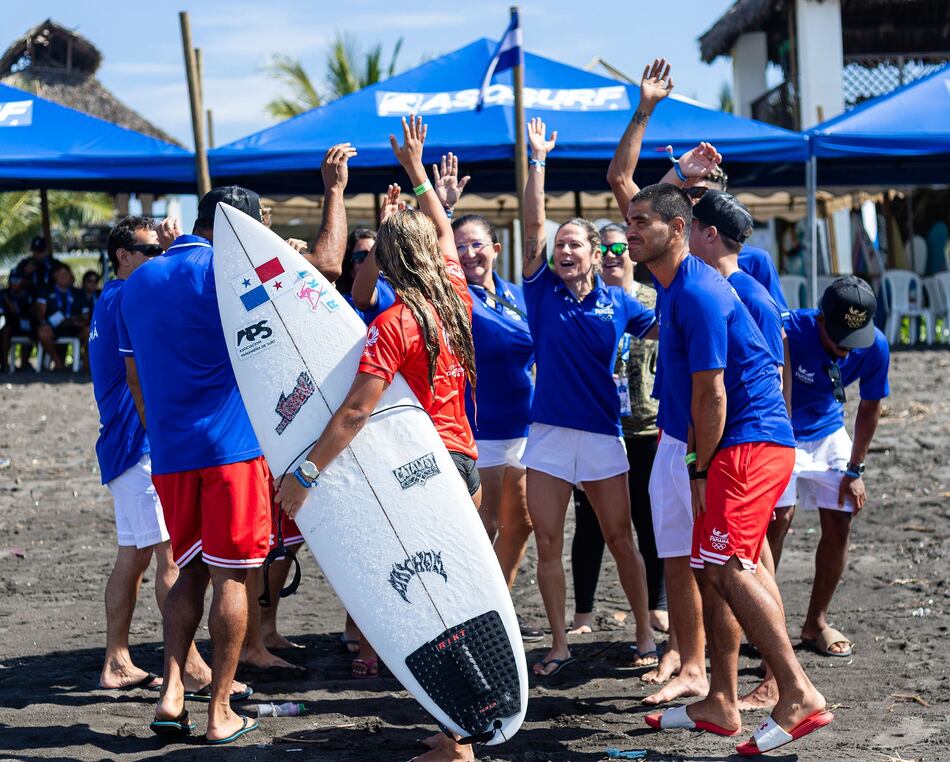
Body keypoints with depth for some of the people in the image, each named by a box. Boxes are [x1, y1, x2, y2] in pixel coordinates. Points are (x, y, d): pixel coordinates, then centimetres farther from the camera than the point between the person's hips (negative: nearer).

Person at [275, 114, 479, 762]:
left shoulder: (394, 325, -14)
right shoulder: (456, 298, 6)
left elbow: (355, 411, -22)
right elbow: (445, 231, 26)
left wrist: (304, 472, -19)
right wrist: (417, 169, 36)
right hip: (464, 459, 8)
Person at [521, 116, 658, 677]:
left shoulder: (617, 302, 3)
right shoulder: (543, 289, 2)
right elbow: (534, 223, -5)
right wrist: (539, 158, -8)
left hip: (603, 432, 0)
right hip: (549, 432, 0)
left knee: (621, 539, 7)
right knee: (548, 543, 2)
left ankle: (646, 633, 20)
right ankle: (560, 645, 13)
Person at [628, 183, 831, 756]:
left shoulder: (698, 294, -17)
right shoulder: (674, 286, 15)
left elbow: (711, 395, -18)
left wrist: (700, 471, -9)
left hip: (749, 441, -11)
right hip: (737, 446, 11)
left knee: (727, 568, -20)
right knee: (712, 569, 11)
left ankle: (800, 696, -20)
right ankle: (721, 704, 16)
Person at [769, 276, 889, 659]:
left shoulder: (874, 347, -19)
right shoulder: (789, 333, -31)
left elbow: (869, 408, -2)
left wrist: (854, 470, 3)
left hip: (828, 434, 4)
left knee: (839, 524, -1)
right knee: (780, 516, -18)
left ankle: (816, 623, 14)